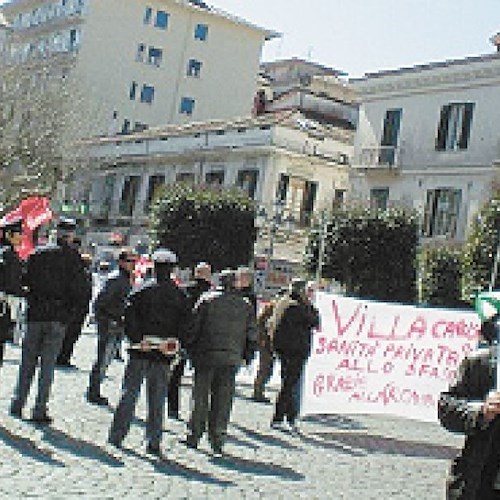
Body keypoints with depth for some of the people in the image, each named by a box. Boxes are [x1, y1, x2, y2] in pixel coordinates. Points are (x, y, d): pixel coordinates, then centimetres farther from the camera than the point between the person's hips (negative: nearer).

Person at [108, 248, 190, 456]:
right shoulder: (180, 296, 4)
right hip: (164, 355, 1)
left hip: (140, 352, -1)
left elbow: (129, 318, -9)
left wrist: (137, 340, -6)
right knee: (157, 400, 8)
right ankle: (154, 443, 8)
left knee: (129, 394, 7)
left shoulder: (141, 291, -2)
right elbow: (185, 324, -1)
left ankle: (116, 437, 8)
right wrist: (175, 344, -1)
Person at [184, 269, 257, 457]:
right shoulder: (245, 305, 6)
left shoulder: (207, 299, -1)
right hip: (232, 359, 2)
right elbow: (251, 334, 8)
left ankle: (194, 437, 11)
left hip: (206, 355, -2)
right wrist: (247, 356, 17)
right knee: (223, 401, 6)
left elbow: (194, 326, -3)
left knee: (200, 398, 8)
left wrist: (190, 348, 5)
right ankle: (217, 442, 7)